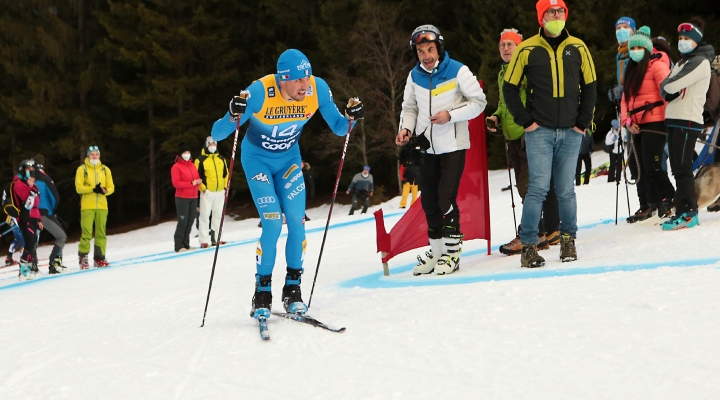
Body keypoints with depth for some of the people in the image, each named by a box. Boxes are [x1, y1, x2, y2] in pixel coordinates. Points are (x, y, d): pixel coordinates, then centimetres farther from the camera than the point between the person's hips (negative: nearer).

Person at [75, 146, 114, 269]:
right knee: (86, 233, -8)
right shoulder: (82, 169, 4)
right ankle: (83, 259, -3)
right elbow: (79, 187, -3)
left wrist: (105, 190, -13)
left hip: (102, 206, 3)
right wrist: (93, 189, -17)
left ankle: (99, 258, 9)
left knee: (101, 233, 3)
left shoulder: (105, 169, 13)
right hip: (87, 206, -3)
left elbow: (111, 187, 10)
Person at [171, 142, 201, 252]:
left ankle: (186, 244, 11)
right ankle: (179, 246, -5)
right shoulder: (176, 167, -6)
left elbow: (197, 177, 21)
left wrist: (199, 181, -5)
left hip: (193, 198, 6)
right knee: (183, 222, -8)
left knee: (190, 222, 5)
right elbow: (176, 183, -13)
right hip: (182, 198, -6)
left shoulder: (192, 165, 14)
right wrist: (191, 183, -18)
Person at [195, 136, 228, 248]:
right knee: (205, 215, -7)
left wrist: (225, 186, 8)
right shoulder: (201, 160, -2)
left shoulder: (221, 159, 14)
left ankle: (215, 238, 17)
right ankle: (204, 240, -6)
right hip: (207, 192, -5)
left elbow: (226, 174, 19)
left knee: (218, 215, 9)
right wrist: (202, 187, -13)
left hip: (220, 192, 5)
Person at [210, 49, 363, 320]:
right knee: (272, 222, -17)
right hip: (257, 159, -3)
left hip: (289, 159, 3)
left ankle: (293, 288, 6)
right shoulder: (260, 92, -31)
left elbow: (338, 128, -8)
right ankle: (262, 292, -3)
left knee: (297, 222, -10)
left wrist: (351, 117, -29)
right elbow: (217, 135, -28)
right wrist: (233, 117, -49)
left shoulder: (317, 88, -22)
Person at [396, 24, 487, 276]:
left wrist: (451, 115, -18)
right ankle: (437, 251, 20)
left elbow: (478, 102, -6)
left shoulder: (457, 72, -10)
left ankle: (452, 253, -1)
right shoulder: (414, 76, 5)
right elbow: (410, 107, 16)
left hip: (453, 144, -5)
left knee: (446, 198, -12)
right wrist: (405, 128, -3)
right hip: (427, 146, 5)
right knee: (429, 201, 7)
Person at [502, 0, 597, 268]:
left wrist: (583, 123, 4)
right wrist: (525, 121, -4)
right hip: (540, 132, -2)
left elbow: (589, 87, 13)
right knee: (539, 187, -11)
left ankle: (568, 239, 22)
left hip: (570, 133, 2)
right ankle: (528, 245, -5)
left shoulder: (578, 48, 7)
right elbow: (510, 88, 4)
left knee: (565, 190, 7)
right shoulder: (527, 50, -1)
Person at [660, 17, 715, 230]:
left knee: (682, 168, -11)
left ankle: (687, 213, -10)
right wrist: (669, 92, -6)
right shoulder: (681, 62, 22)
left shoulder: (700, 62, -8)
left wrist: (667, 86, 1)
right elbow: (665, 89, 14)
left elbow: (672, 85, -19)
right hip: (674, 119, 9)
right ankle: (684, 209, 12)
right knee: (677, 167, 8)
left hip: (688, 120, -9)